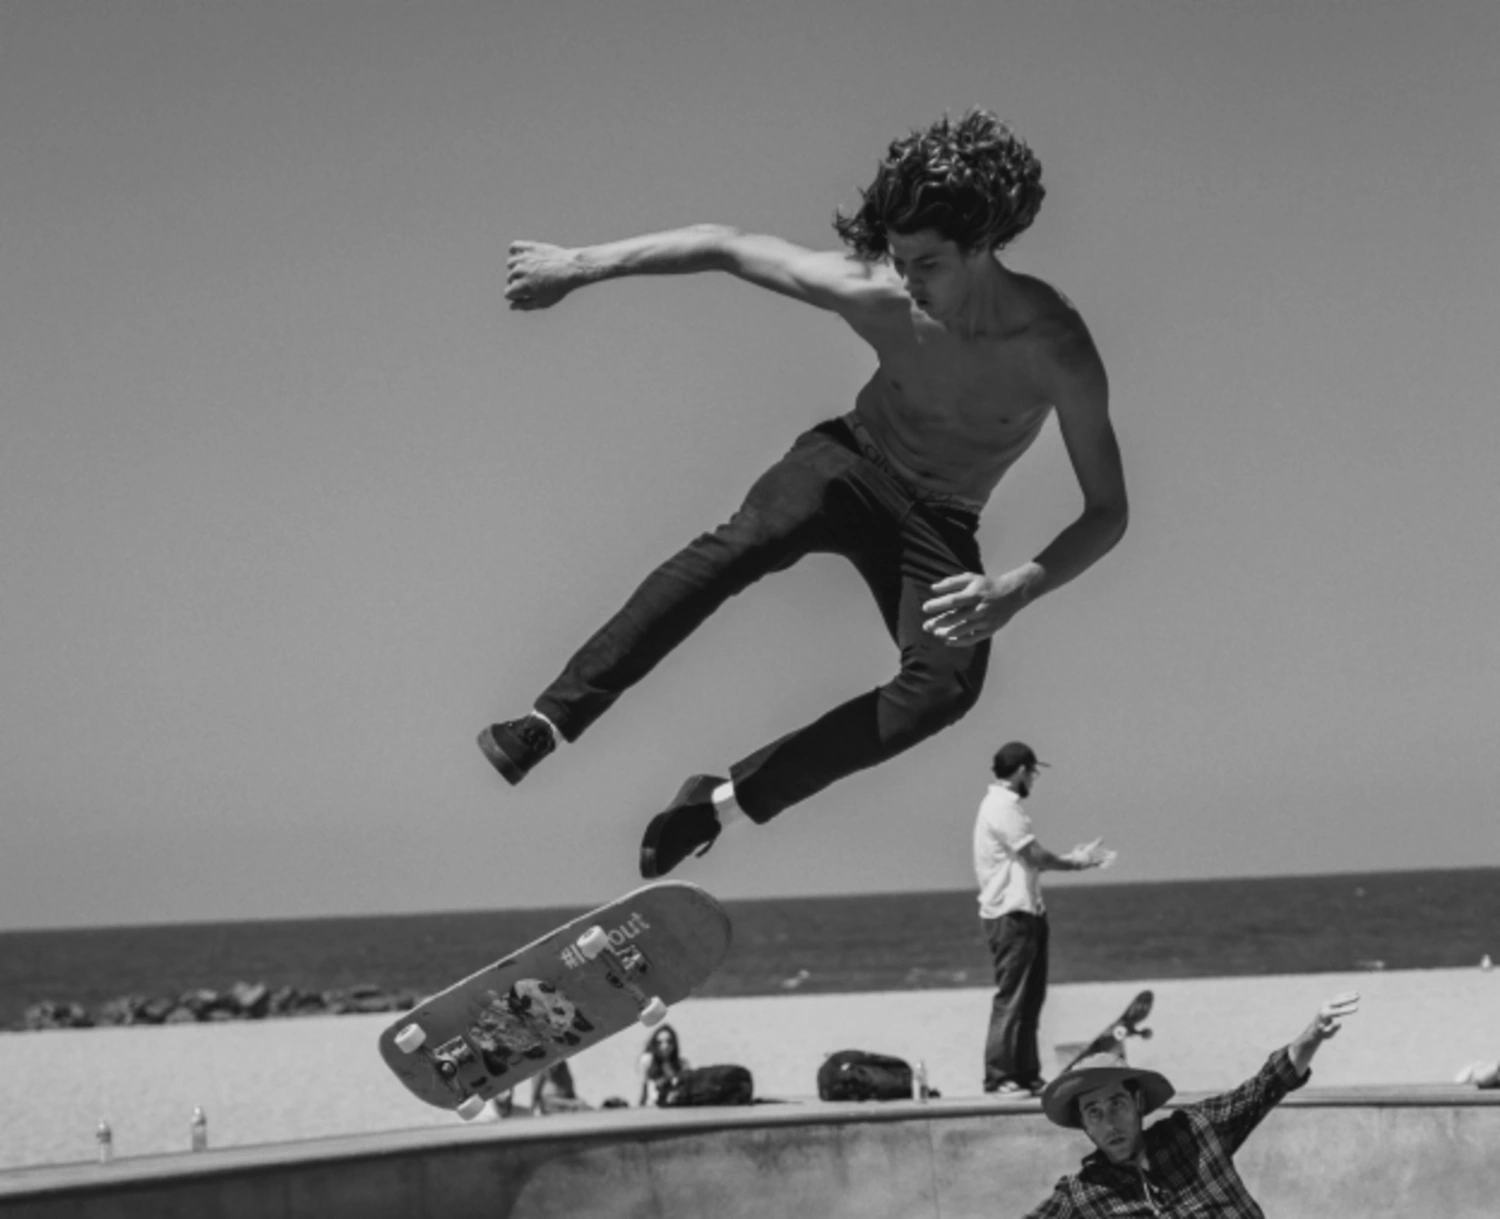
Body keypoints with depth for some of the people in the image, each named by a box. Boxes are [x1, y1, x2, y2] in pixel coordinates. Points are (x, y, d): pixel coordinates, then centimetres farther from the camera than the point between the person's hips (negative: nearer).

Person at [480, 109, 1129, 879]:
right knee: (743, 543, -34)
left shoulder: (1055, 352, -27)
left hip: (939, 526, 0)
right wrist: (580, 266, -9)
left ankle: (726, 801, -21)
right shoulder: (872, 295, -22)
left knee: (947, 685, -30)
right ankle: (550, 721, -37)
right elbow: (725, 247, -10)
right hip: (854, 461, 0)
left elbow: (1107, 513, -22)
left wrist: (1017, 591, -39)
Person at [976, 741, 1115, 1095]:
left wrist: (1073, 858, 8)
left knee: (1030, 999, 12)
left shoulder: (1004, 806, 18)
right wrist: (1077, 863, -3)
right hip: (1011, 916, -11)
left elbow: (1031, 860, 16)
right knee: (1011, 998, -9)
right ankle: (998, 1076, -8)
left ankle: (1026, 1075, 16)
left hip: (1026, 913, 11)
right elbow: (1037, 857, -17)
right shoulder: (1003, 808, -14)